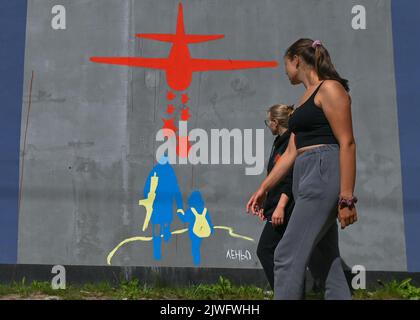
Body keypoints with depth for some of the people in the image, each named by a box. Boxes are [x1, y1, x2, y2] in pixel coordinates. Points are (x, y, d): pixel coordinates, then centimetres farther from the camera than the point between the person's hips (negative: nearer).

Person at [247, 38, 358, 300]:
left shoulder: (329, 88, -5)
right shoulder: (306, 99, 21)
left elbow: (347, 143, -13)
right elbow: (291, 152, 21)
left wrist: (347, 198, -19)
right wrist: (264, 187, 20)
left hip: (324, 175, -9)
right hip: (307, 178, 9)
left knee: (288, 255, -10)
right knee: (327, 259, 10)